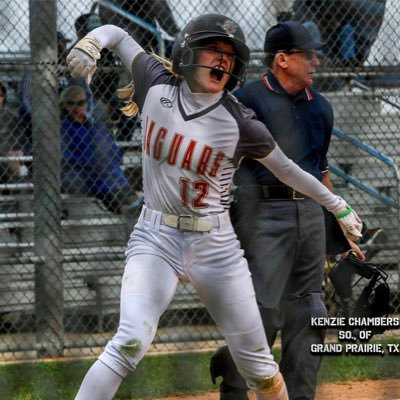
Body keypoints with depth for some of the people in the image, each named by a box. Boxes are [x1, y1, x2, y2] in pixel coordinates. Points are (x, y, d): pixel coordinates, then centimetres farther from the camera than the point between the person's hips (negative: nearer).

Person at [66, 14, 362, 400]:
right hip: (155, 238, 0)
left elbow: (288, 170, 5)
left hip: (216, 248, 0)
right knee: (130, 342, -24)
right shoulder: (158, 84, -5)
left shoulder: (240, 123, -9)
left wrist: (339, 207, 10)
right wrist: (92, 42, -15)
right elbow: (117, 33, 7)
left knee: (257, 364, 5)